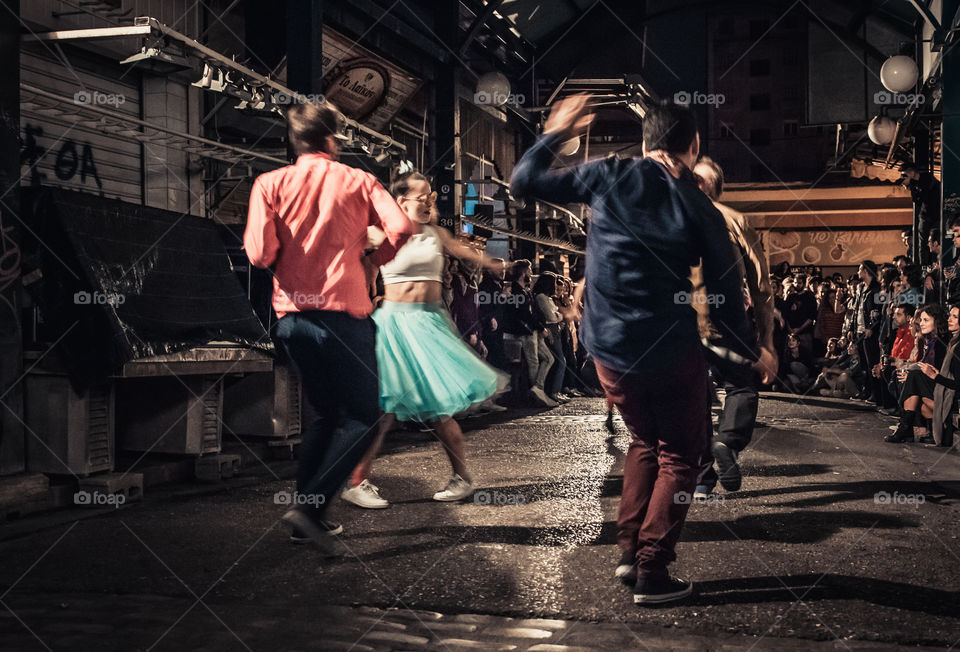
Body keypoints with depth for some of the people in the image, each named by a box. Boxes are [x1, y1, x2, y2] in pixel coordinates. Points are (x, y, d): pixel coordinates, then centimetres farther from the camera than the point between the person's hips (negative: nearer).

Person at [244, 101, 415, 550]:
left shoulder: (270, 184, 6)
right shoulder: (357, 181, 3)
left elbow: (259, 253, -6)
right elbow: (401, 228, -11)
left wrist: (285, 259, 16)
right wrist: (374, 258, 8)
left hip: (291, 315, 5)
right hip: (343, 312, -4)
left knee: (326, 412, 19)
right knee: (362, 417, 4)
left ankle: (306, 517, 18)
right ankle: (312, 506, -11)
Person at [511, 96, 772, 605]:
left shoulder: (607, 176, -2)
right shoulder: (699, 209, -5)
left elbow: (523, 182, 4)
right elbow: (725, 296, -3)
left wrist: (553, 134, 17)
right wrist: (746, 351, 10)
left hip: (608, 348, 4)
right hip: (670, 351, -3)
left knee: (645, 441, 25)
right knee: (679, 455, 13)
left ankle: (628, 551, 22)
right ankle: (652, 572, 9)